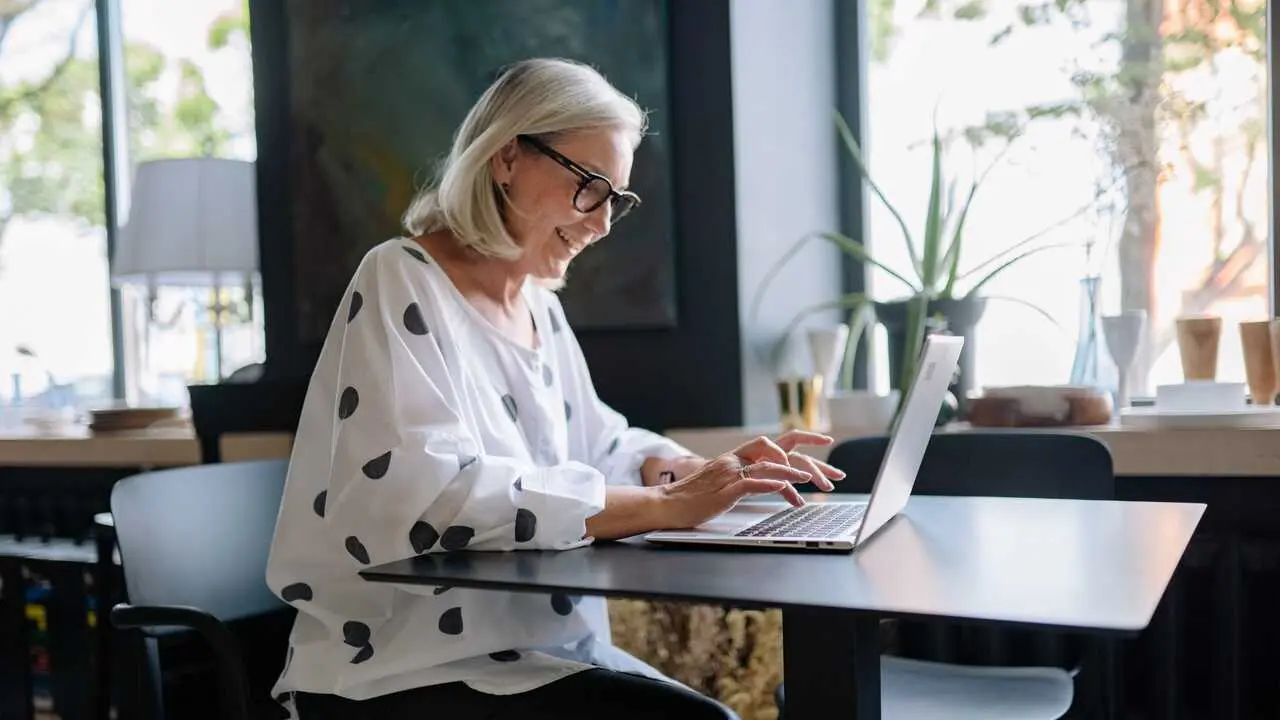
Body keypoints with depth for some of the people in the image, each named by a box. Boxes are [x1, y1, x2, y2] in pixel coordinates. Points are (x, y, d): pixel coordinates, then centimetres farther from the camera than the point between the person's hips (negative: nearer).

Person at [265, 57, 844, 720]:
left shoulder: (539, 304, 11)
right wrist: (662, 506, -27)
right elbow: (439, 498, -26)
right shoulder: (402, 284, -13)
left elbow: (596, 447, 18)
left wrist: (707, 472, -3)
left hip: (540, 647, 8)